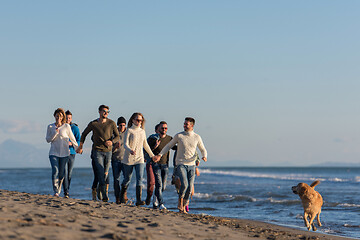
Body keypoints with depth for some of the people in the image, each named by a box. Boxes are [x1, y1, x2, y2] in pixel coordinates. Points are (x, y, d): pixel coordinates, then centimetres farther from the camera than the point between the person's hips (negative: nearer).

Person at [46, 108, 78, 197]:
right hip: (53, 153, 0)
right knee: (55, 171, -16)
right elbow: (48, 139, 2)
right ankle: (55, 191, -16)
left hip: (64, 153, 0)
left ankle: (58, 190, 22)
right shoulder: (50, 127, 6)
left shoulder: (66, 126, 1)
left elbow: (72, 138, 11)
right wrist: (55, 132, -12)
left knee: (61, 173, 4)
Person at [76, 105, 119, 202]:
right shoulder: (93, 124, 0)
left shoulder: (111, 123, 1)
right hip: (97, 151, -2)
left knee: (106, 173, 7)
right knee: (101, 173, -12)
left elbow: (117, 136, 5)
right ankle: (105, 196, -17)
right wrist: (80, 147, 17)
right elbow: (84, 134, 15)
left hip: (108, 151, 2)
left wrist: (112, 142, -17)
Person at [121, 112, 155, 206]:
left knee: (139, 179, -11)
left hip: (139, 159, 3)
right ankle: (122, 196, 29)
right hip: (129, 158, -3)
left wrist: (152, 155, 31)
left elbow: (145, 145, 24)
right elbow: (125, 144, -13)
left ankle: (138, 200, -17)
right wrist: (130, 150, -33)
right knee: (127, 178, 8)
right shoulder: (129, 131, -4)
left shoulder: (142, 131, 11)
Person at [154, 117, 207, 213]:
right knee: (184, 184, -21)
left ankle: (183, 206, 13)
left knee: (190, 187, -3)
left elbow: (203, 149, 17)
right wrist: (160, 155, 1)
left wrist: (204, 156, -5)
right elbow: (168, 146, 11)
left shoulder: (197, 137, 6)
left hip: (191, 165, 3)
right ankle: (180, 202, 2)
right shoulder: (178, 136, 1)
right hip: (181, 164, -3)